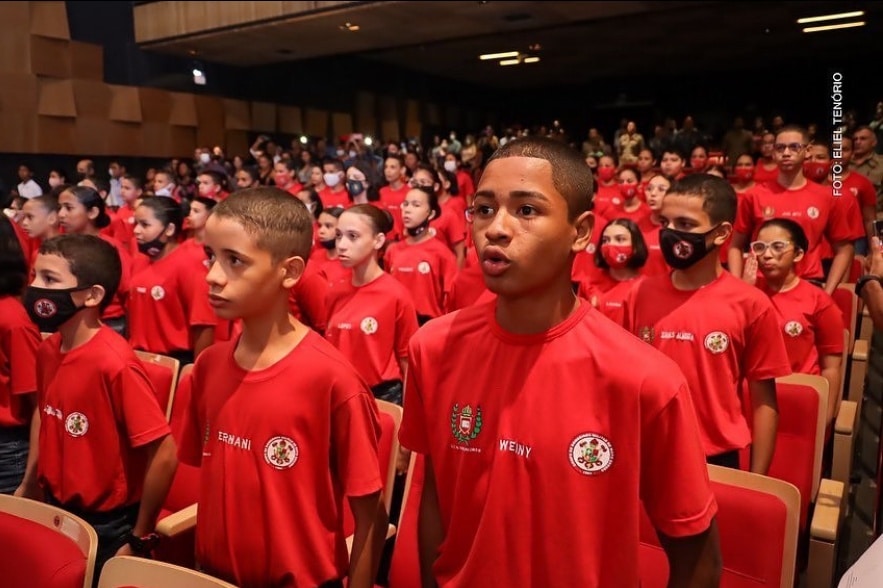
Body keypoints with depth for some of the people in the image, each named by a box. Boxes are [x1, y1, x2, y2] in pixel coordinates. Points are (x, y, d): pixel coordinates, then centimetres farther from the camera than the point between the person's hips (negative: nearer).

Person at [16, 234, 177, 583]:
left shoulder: (115, 363, -27)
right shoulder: (48, 349, -5)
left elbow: (164, 455, -26)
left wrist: (140, 538, -15)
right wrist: (29, 482, 10)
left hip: (105, 526, -7)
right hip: (54, 511, 7)